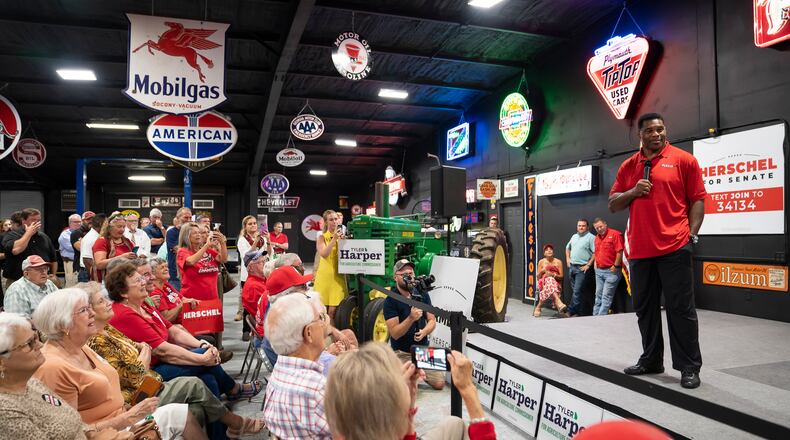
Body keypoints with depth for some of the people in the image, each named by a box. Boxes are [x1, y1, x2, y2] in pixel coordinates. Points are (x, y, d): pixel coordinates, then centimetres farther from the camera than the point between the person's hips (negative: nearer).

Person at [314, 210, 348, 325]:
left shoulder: (342, 236, 7)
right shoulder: (322, 238, 2)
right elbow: (323, 254, -14)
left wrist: (342, 241, -13)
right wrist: (334, 239, -21)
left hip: (338, 277, 1)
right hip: (324, 276, -1)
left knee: (333, 311, -4)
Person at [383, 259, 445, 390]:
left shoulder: (422, 294, 2)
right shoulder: (390, 301, -13)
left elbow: (432, 320, 3)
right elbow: (395, 333, -18)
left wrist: (424, 331, -19)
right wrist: (411, 318, -33)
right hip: (402, 353, -4)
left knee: (439, 383, -6)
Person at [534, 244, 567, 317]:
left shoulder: (558, 262, 10)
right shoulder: (541, 262, 12)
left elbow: (561, 276, 6)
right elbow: (538, 277, 13)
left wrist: (553, 274, -14)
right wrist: (541, 272, -9)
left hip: (556, 283, 1)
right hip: (544, 282, 0)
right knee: (549, 281, -42)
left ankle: (539, 306, -37)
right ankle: (559, 303, -57)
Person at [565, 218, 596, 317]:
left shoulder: (591, 237, -8)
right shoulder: (574, 236, 16)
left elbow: (595, 253, -15)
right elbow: (568, 247, 30)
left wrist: (588, 265, -16)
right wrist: (568, 259, 17)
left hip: (582, 269, -7)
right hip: (572, 267, 8)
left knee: (577, 291, -9)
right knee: (576, 291, 10)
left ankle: (570, 312, -5)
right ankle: (581, 312, 18)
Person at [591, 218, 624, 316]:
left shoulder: (615, 234, -9)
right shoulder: (597, 237, 14)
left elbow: (620, 251, -14)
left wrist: (615, 266, -15)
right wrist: (596, 264, 12)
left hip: (611, 271, -8)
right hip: (599, 271, 8)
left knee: (606, 296, -7)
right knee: (598, 295, 11)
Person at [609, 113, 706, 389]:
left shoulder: (683, 159, 2)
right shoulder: (628, 166, 13)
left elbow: (697, 200, 0)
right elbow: (613, 205, 14)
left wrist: (691, 234, -8)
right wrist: (632, 191, -5)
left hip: (674, 247, -4)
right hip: (639, 249, 5)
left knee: (680, 307, -1)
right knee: (645, 307, 12)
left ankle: (689, 367, 10)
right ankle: (651, 359, 26)